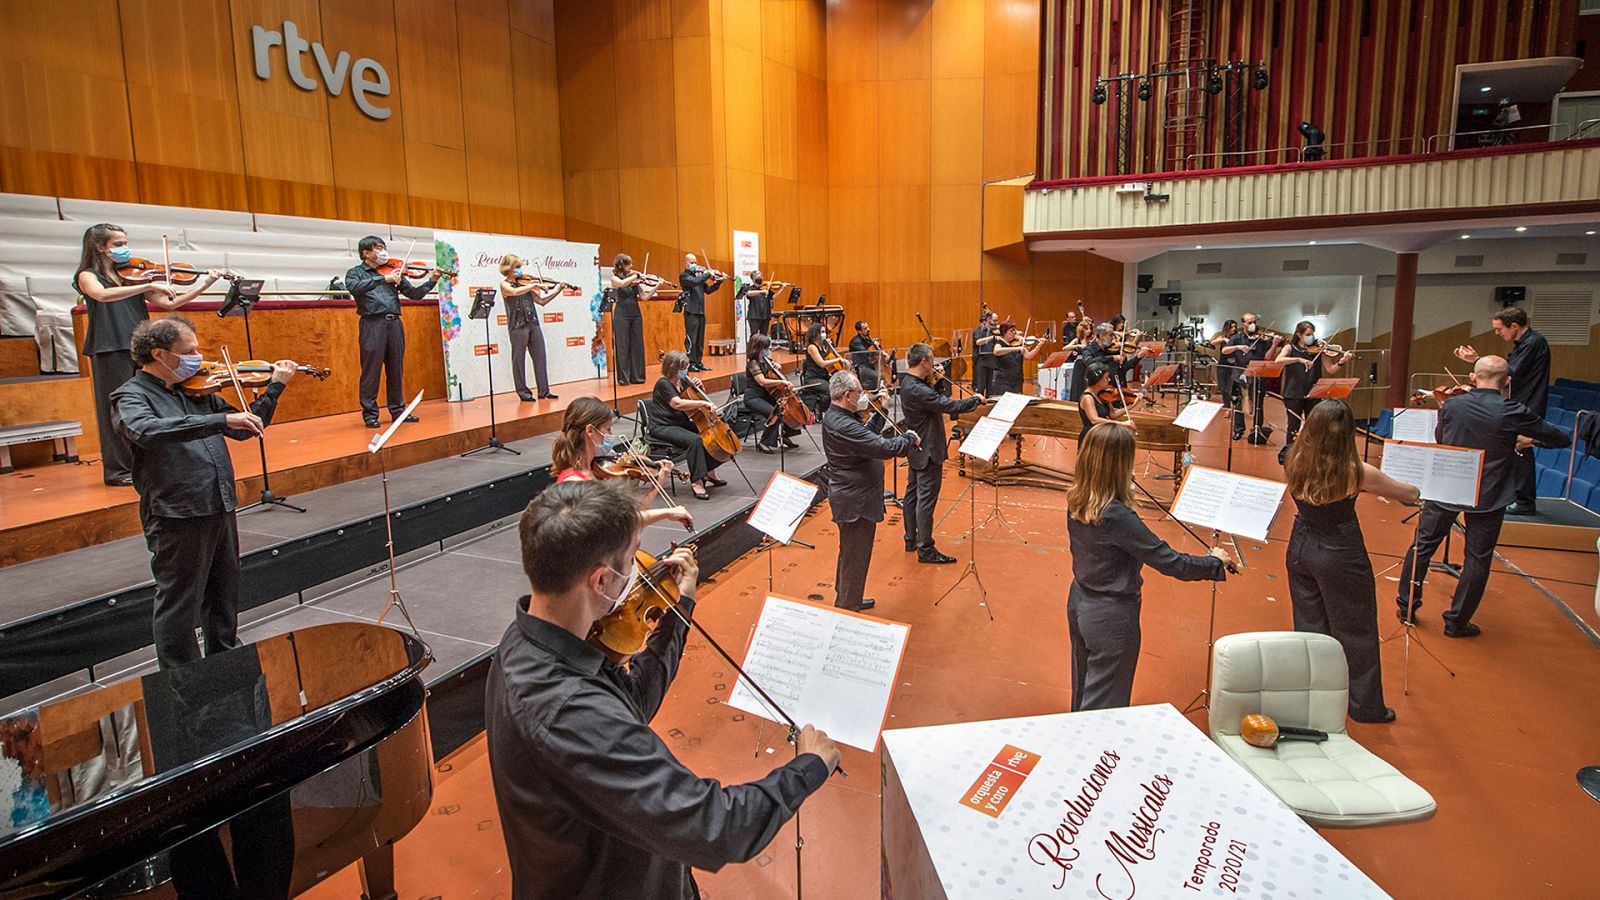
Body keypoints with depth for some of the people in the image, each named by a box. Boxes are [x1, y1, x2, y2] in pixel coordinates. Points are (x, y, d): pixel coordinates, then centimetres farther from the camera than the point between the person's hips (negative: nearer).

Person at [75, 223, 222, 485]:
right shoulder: (87, 276, 0)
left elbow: (169, 303, 8)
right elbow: (103, 295, -23)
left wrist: (203, 285, -1)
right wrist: (150, 285, -28)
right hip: (110, 350, -5)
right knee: (116, 409, -1)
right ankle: (117, 470, 6)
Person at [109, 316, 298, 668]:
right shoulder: (130, 396, -8)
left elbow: (244, 429, 16)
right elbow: (147, 431, -30)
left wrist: (275, 386, 7)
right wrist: (222, 419, -34)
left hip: (221, 509, 7)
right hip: (177, 519, -7)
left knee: (224, 600, 21)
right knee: (179, 612, 5)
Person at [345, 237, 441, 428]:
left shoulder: (393, 272, 18)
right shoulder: (355, 272, 8)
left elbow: (415, 294, 14)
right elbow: (354, 287, -15)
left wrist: (432, 281, -1)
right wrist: (384, 278, -20)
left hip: (394, 324, 4)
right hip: (372, 324, -4)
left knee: (396, 370, 8)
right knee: (371, 371, -2)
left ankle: (398, 410, 17)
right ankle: (370, 414, 4)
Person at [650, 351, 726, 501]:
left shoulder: (682, 381, 9)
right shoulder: (663, 383, -15)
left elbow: (695, 398, 23)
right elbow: (677, 403, -32)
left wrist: (699, 388, 0)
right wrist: (704, 403, -34)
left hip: (681, 423, 9)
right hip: (663, 427, -9)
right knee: (694, 440, -32)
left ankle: (708, 473, 11)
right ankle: (696, 482, -26)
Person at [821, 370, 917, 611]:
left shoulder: (834, 416, 4)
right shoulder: (843, 426, -29)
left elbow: (867, 438, 13)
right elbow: (885, 448, -31)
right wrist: (909, 438, -13)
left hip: (850, 496, 11)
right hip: (856, 502, -11)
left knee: (850, 554, 25)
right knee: (855, 558, 3)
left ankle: (846, 601, 42)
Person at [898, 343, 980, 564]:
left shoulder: (907, 383, 3)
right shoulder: (917, 390, -28)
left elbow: (931, 399, 14)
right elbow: (950, 406, -30)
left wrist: (937, 381, -1)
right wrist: (975, 399, -14)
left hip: (916, 448, 10)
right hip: (928, 451, -10)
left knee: (913, 494, 17)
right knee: (926, 500, -2)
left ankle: (911, 540, 30)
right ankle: (925, 550, 7)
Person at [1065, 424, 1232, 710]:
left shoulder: (1076, 501, -7)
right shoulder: (1117, 516, -30)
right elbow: (1172, 564, -23)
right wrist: (1216, 561, -5)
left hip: (1078, 603, 8)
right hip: (1111, 618, -8)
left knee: (1083, 694, 26)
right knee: (1103, 706, 9)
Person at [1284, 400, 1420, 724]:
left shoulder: (1295, 463, -11)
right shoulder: (1356, 472, -22)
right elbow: (1411, 494, -6)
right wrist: (1416, 490, 17)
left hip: (1301, 548, 4)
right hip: (1340, 555, -4)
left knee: (1308, 625, 17)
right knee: (1355, 632, 12)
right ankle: (1366, 706, 27)